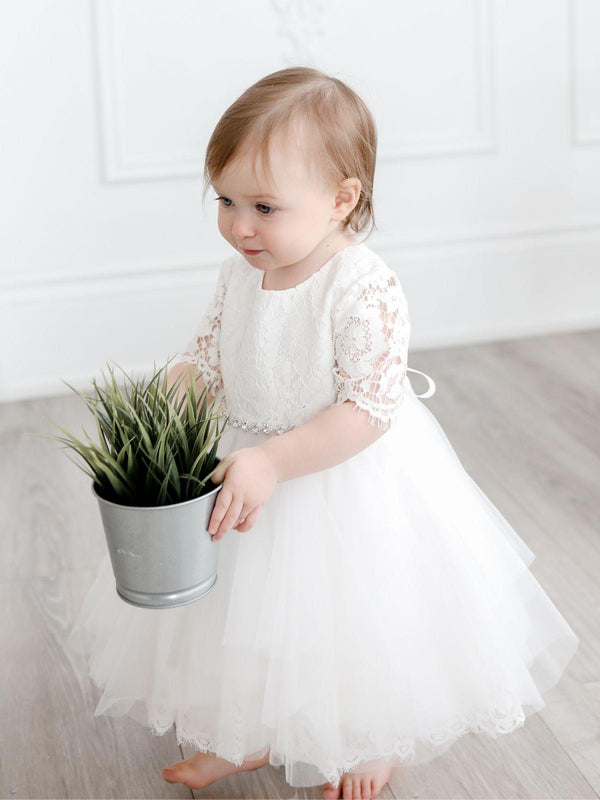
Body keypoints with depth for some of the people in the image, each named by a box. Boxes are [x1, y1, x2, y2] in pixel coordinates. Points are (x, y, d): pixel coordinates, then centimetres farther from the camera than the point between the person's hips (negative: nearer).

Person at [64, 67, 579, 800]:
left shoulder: (366, 291, -27)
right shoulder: (240, 276, -6)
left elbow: (369, 410, -29)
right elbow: (204, 362, 4)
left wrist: (271, 463, -36)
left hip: (350, 484, -6)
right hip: (249, 470, 6)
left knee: (356, 624, 13)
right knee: (249, 612, 20)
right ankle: (250, 738, 46)